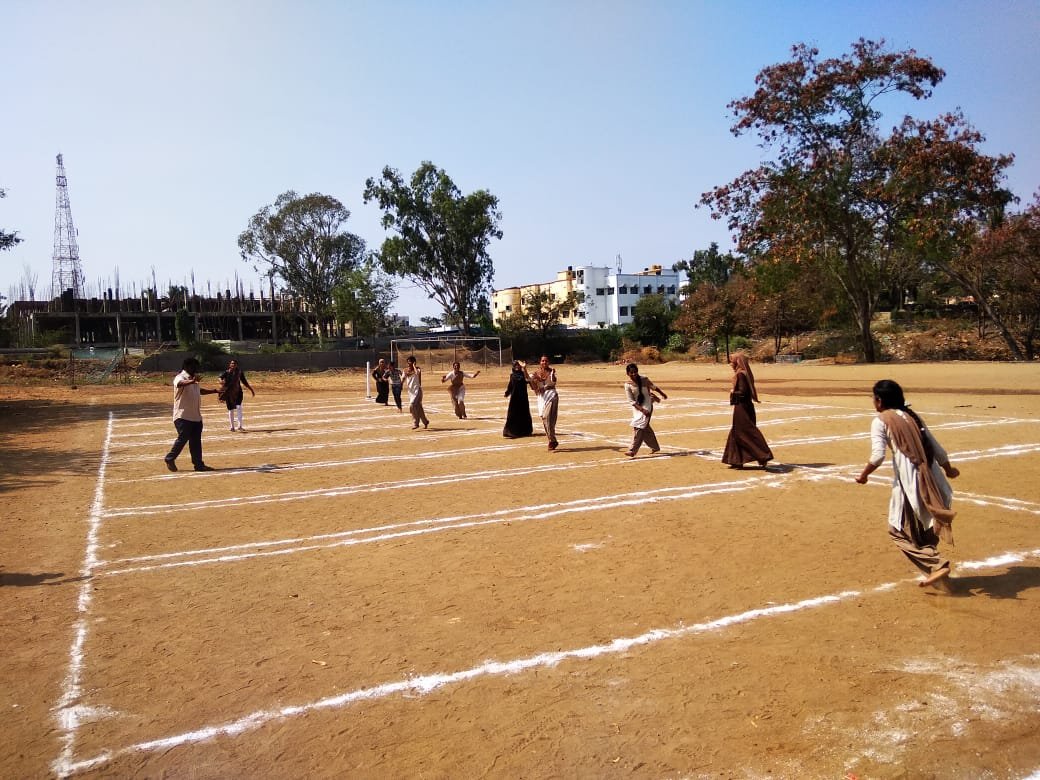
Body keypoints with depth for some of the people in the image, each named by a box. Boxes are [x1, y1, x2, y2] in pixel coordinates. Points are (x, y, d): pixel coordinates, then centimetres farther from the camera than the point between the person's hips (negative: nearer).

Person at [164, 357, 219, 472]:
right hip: (183, 416, -8)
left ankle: (199, 464, 12)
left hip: (196, 416, 8)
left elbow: (200, 390, 34)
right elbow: (179, 384, -36)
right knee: (183, 438, -6)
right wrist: (192, 381, -55)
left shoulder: (194, 380, 16)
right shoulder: (180, 377, -11)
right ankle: (170, 459, 13)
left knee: (196, 441, 8)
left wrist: (215, 391, 32)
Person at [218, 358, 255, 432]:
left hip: (238, 392, 1)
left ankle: (240, 426, -16)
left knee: (239, 407, -17)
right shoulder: (227, 372, -3)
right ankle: (232, 427, 18)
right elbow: (221, 377, -19)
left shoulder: (239, 372, 3)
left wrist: (251, 390, 12)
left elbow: (244, 382, 11)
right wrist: (221, 381, -42)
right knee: (231, 409, 5)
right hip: (229, 393, -1)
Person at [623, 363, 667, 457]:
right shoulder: (627, 385, -6)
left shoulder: (644, 380, -5)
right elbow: (631, 401, -10)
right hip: (637, 408, 3)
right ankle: (655, 447, 31)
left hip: (647, 406, -3)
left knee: (638, 427, -14)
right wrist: (642, 409, -21)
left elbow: (654, 387, 13)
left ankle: (632, 450, -18)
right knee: (645, 428, 11)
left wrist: (663, 394, 28)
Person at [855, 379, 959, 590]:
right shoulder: (912, 417, 16)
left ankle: (936, 566, -7)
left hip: (908, 482, -7)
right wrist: (948, 469, 35)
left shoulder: (880, 421, -2)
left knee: (899, 530, 6)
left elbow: (878, 456, -14)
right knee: (925, 529, 20)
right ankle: (936, 572, 22)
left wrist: (863, 476, 1)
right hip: (930, 479, 7)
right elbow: (937, 449, 18)